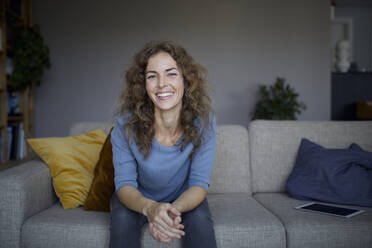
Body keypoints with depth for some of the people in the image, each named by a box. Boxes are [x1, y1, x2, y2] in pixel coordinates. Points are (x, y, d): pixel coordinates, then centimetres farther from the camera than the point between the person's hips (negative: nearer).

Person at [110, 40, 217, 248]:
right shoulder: (127, 122, -24)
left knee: (200, 219, -28)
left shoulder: (204, 121, -23)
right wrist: (149, 208, -42)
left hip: (184, 199, 0)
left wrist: (174, 209, -42)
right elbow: (125, 183, -19)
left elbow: (199, 183, -20)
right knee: (123, 218, -29)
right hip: (139, 199, 0)